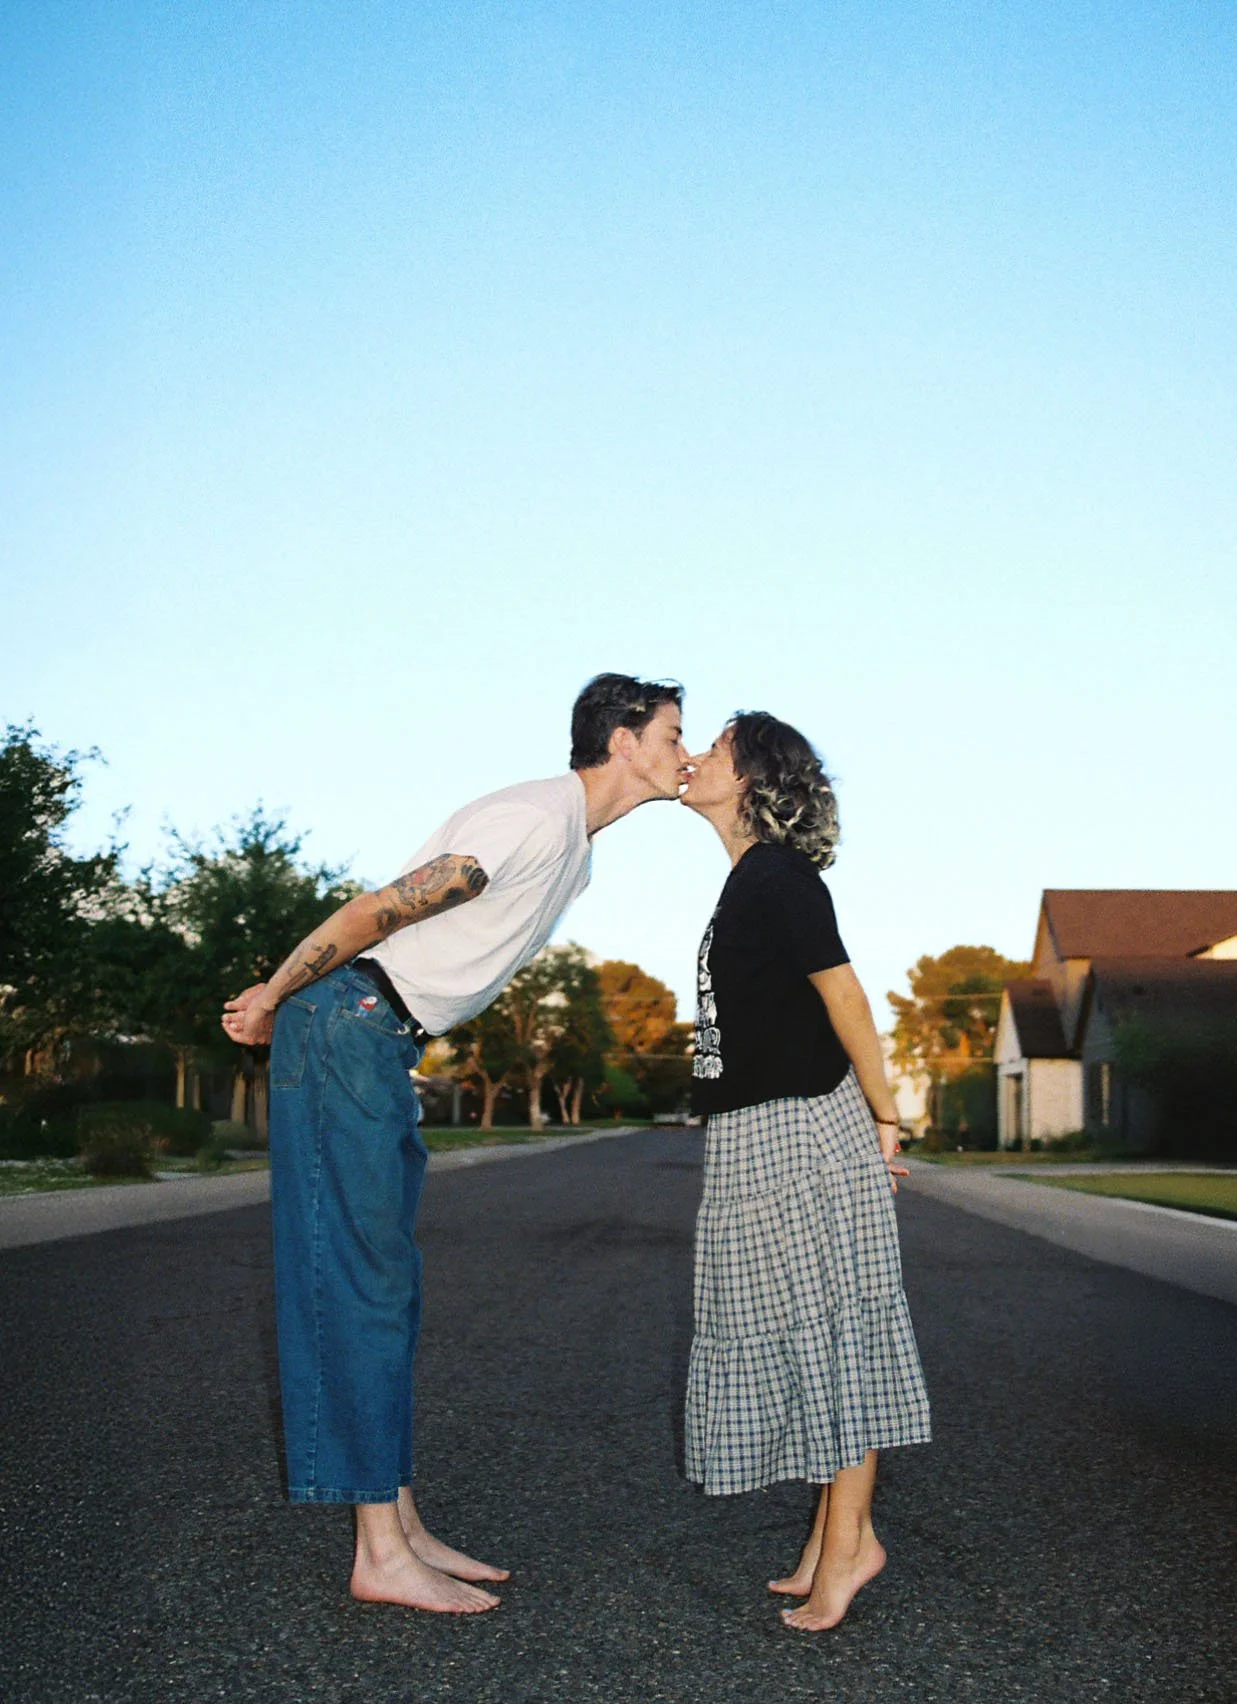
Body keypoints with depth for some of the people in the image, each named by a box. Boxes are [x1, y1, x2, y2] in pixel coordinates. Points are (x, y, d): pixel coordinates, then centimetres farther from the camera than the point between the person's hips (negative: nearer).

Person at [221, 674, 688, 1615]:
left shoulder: (576, 851, 16)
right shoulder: (534, 818, -17)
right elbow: (377, 909, -16)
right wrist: (276, 995, -7)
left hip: (386, 1046, 10)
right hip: (345, 1028, -10)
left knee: (388, 1287, 9)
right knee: (362, 1283, -7)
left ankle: (404, 1529, 16)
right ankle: (382, 1555, 0)